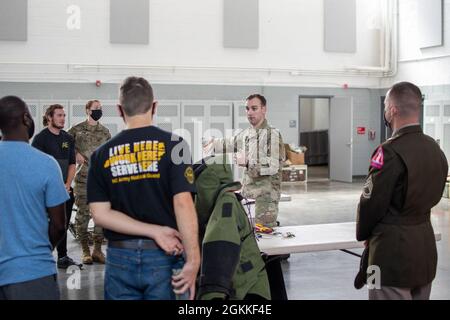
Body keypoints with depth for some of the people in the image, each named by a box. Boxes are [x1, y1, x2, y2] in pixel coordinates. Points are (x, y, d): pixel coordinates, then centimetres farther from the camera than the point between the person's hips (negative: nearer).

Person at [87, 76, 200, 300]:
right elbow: (183, 204, -16)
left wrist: (154, 231, -8)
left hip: (120, 258, 2)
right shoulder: (172, 145, -7)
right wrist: (193, 260, -15)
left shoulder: (102, 154, 3)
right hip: (163, 256, -2)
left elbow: (100, 214, -4)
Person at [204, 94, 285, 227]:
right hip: (248, 192, 7)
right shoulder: (246, 133, 12)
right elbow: (231, 143, 33)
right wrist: (213, 143, 37)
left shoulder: (272, 134, -10)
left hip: (266, 195, -7)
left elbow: (274, 166, -19)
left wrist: (247, 161, -22)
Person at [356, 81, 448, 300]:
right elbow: (432, 197, 12)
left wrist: (363, 234, 2)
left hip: (394, 250, -8)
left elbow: (371, 202, -15)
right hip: (426, 246, 8)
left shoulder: (390, 152, -20)